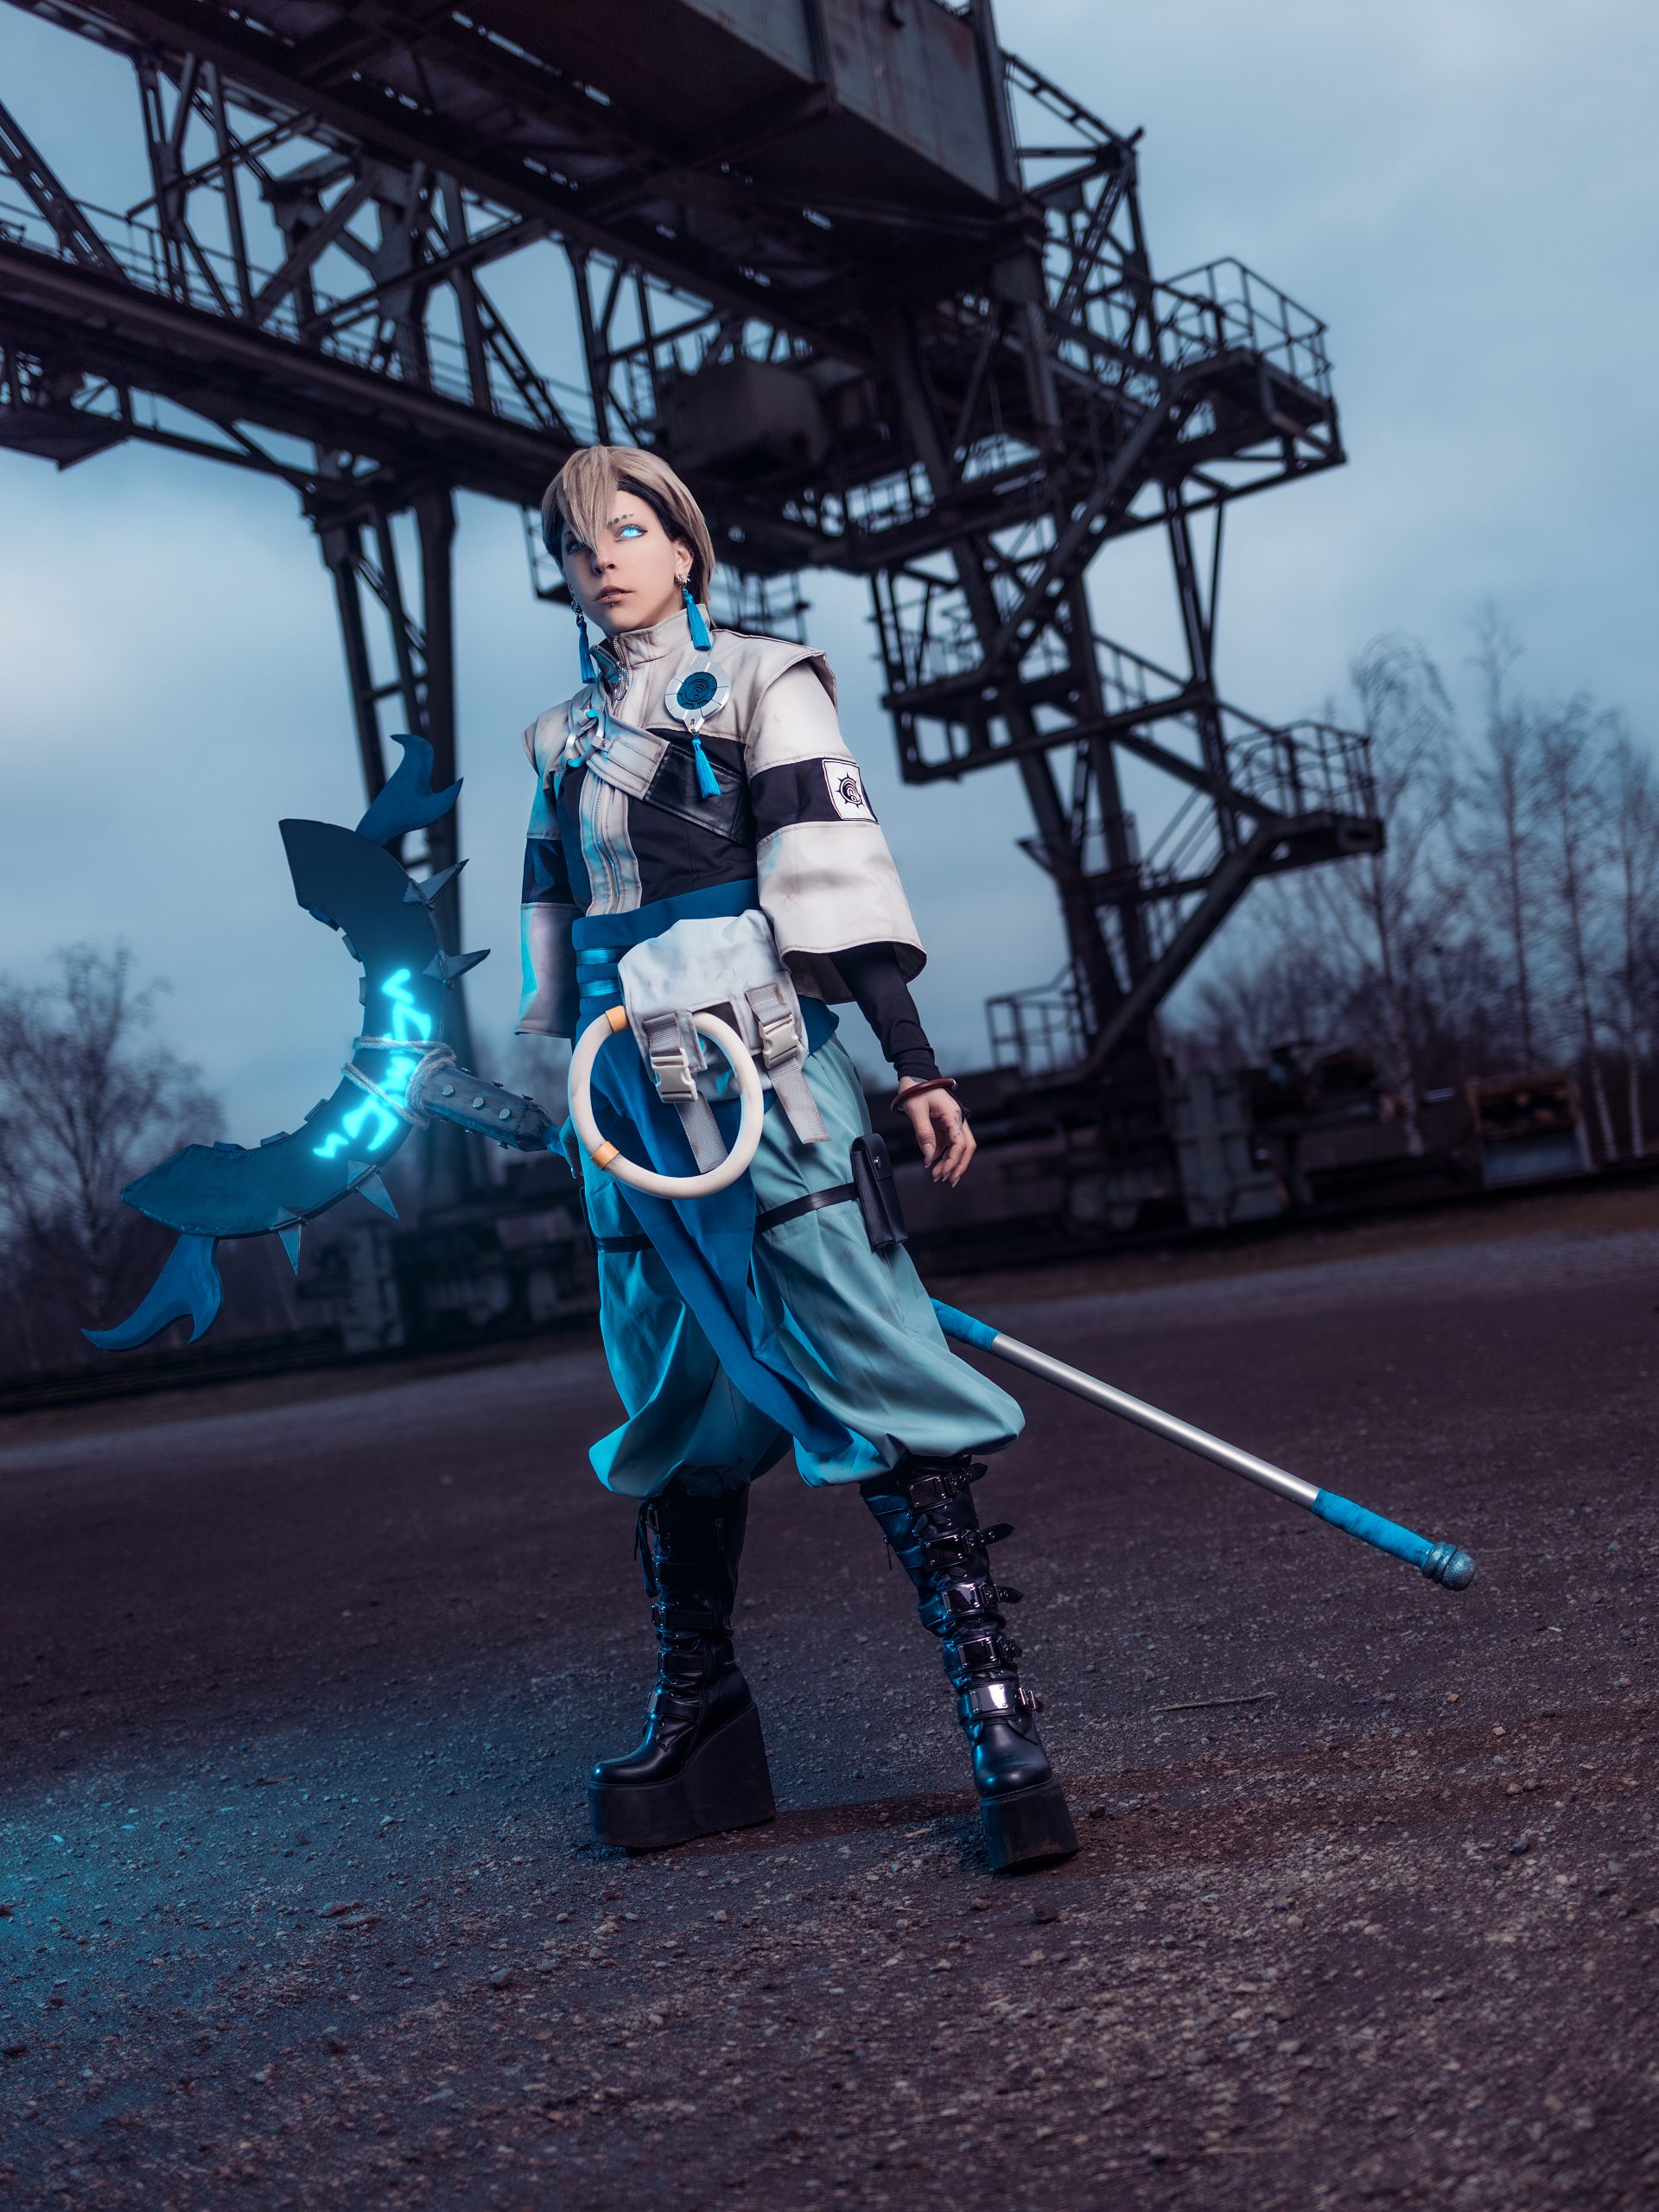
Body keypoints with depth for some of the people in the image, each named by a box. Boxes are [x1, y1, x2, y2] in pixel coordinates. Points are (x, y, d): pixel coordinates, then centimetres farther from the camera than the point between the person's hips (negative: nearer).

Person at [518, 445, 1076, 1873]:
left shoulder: (760, 684, 4)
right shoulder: (565, 741, 21)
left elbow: (839, 868, -6)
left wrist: (912, 1059, -14)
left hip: (758, 1065, -6)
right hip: (629, 1093, 6)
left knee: (866, 1374, -13)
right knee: (677, 1406, 9)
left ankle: (1000, 1719, -12)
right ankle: (699, 1730, 18)